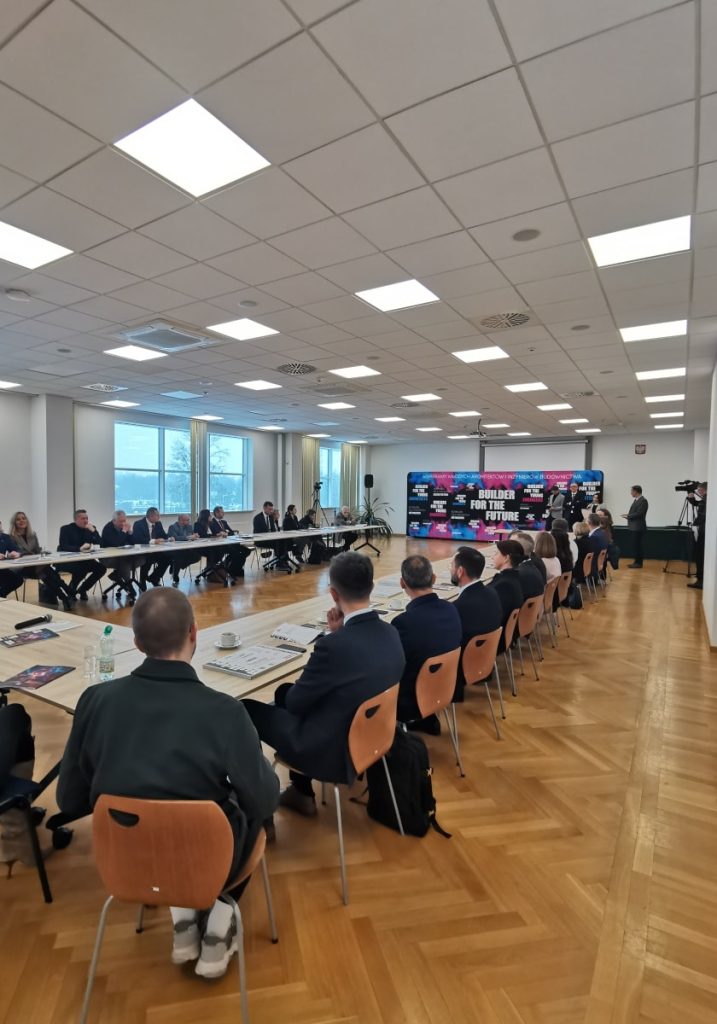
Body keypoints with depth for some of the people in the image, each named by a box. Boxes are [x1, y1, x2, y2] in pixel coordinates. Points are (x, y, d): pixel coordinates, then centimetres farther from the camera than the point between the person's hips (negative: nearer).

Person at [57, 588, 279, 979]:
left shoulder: (95, 700, -17)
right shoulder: (224, 712, -27)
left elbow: (70, 802, -4)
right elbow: (264, 802, -14)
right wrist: (262, 770, 7)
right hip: (207, 863, -3)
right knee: (248, 803, 24)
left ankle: (183, 918, 25)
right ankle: (217, 923, 20)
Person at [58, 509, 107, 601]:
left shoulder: (90, 528, 4)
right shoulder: (66, 529, -8)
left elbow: (100, 543, -6)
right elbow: (63, 547, -22)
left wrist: (93, 530, -20)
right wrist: (79, 548, -37)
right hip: (66, 560, -5)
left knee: (101, 568, -16)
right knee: (81, 569, -34)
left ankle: (82, 589, 2)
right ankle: (71, 591, -6)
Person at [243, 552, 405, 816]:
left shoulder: (333, 645, -30)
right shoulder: (390, 633, -7)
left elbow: (295, 703, -15)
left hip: (333, 751, -7)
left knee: (246, 709, 8)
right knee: (284, 691, 23)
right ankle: (302, 792, 32)